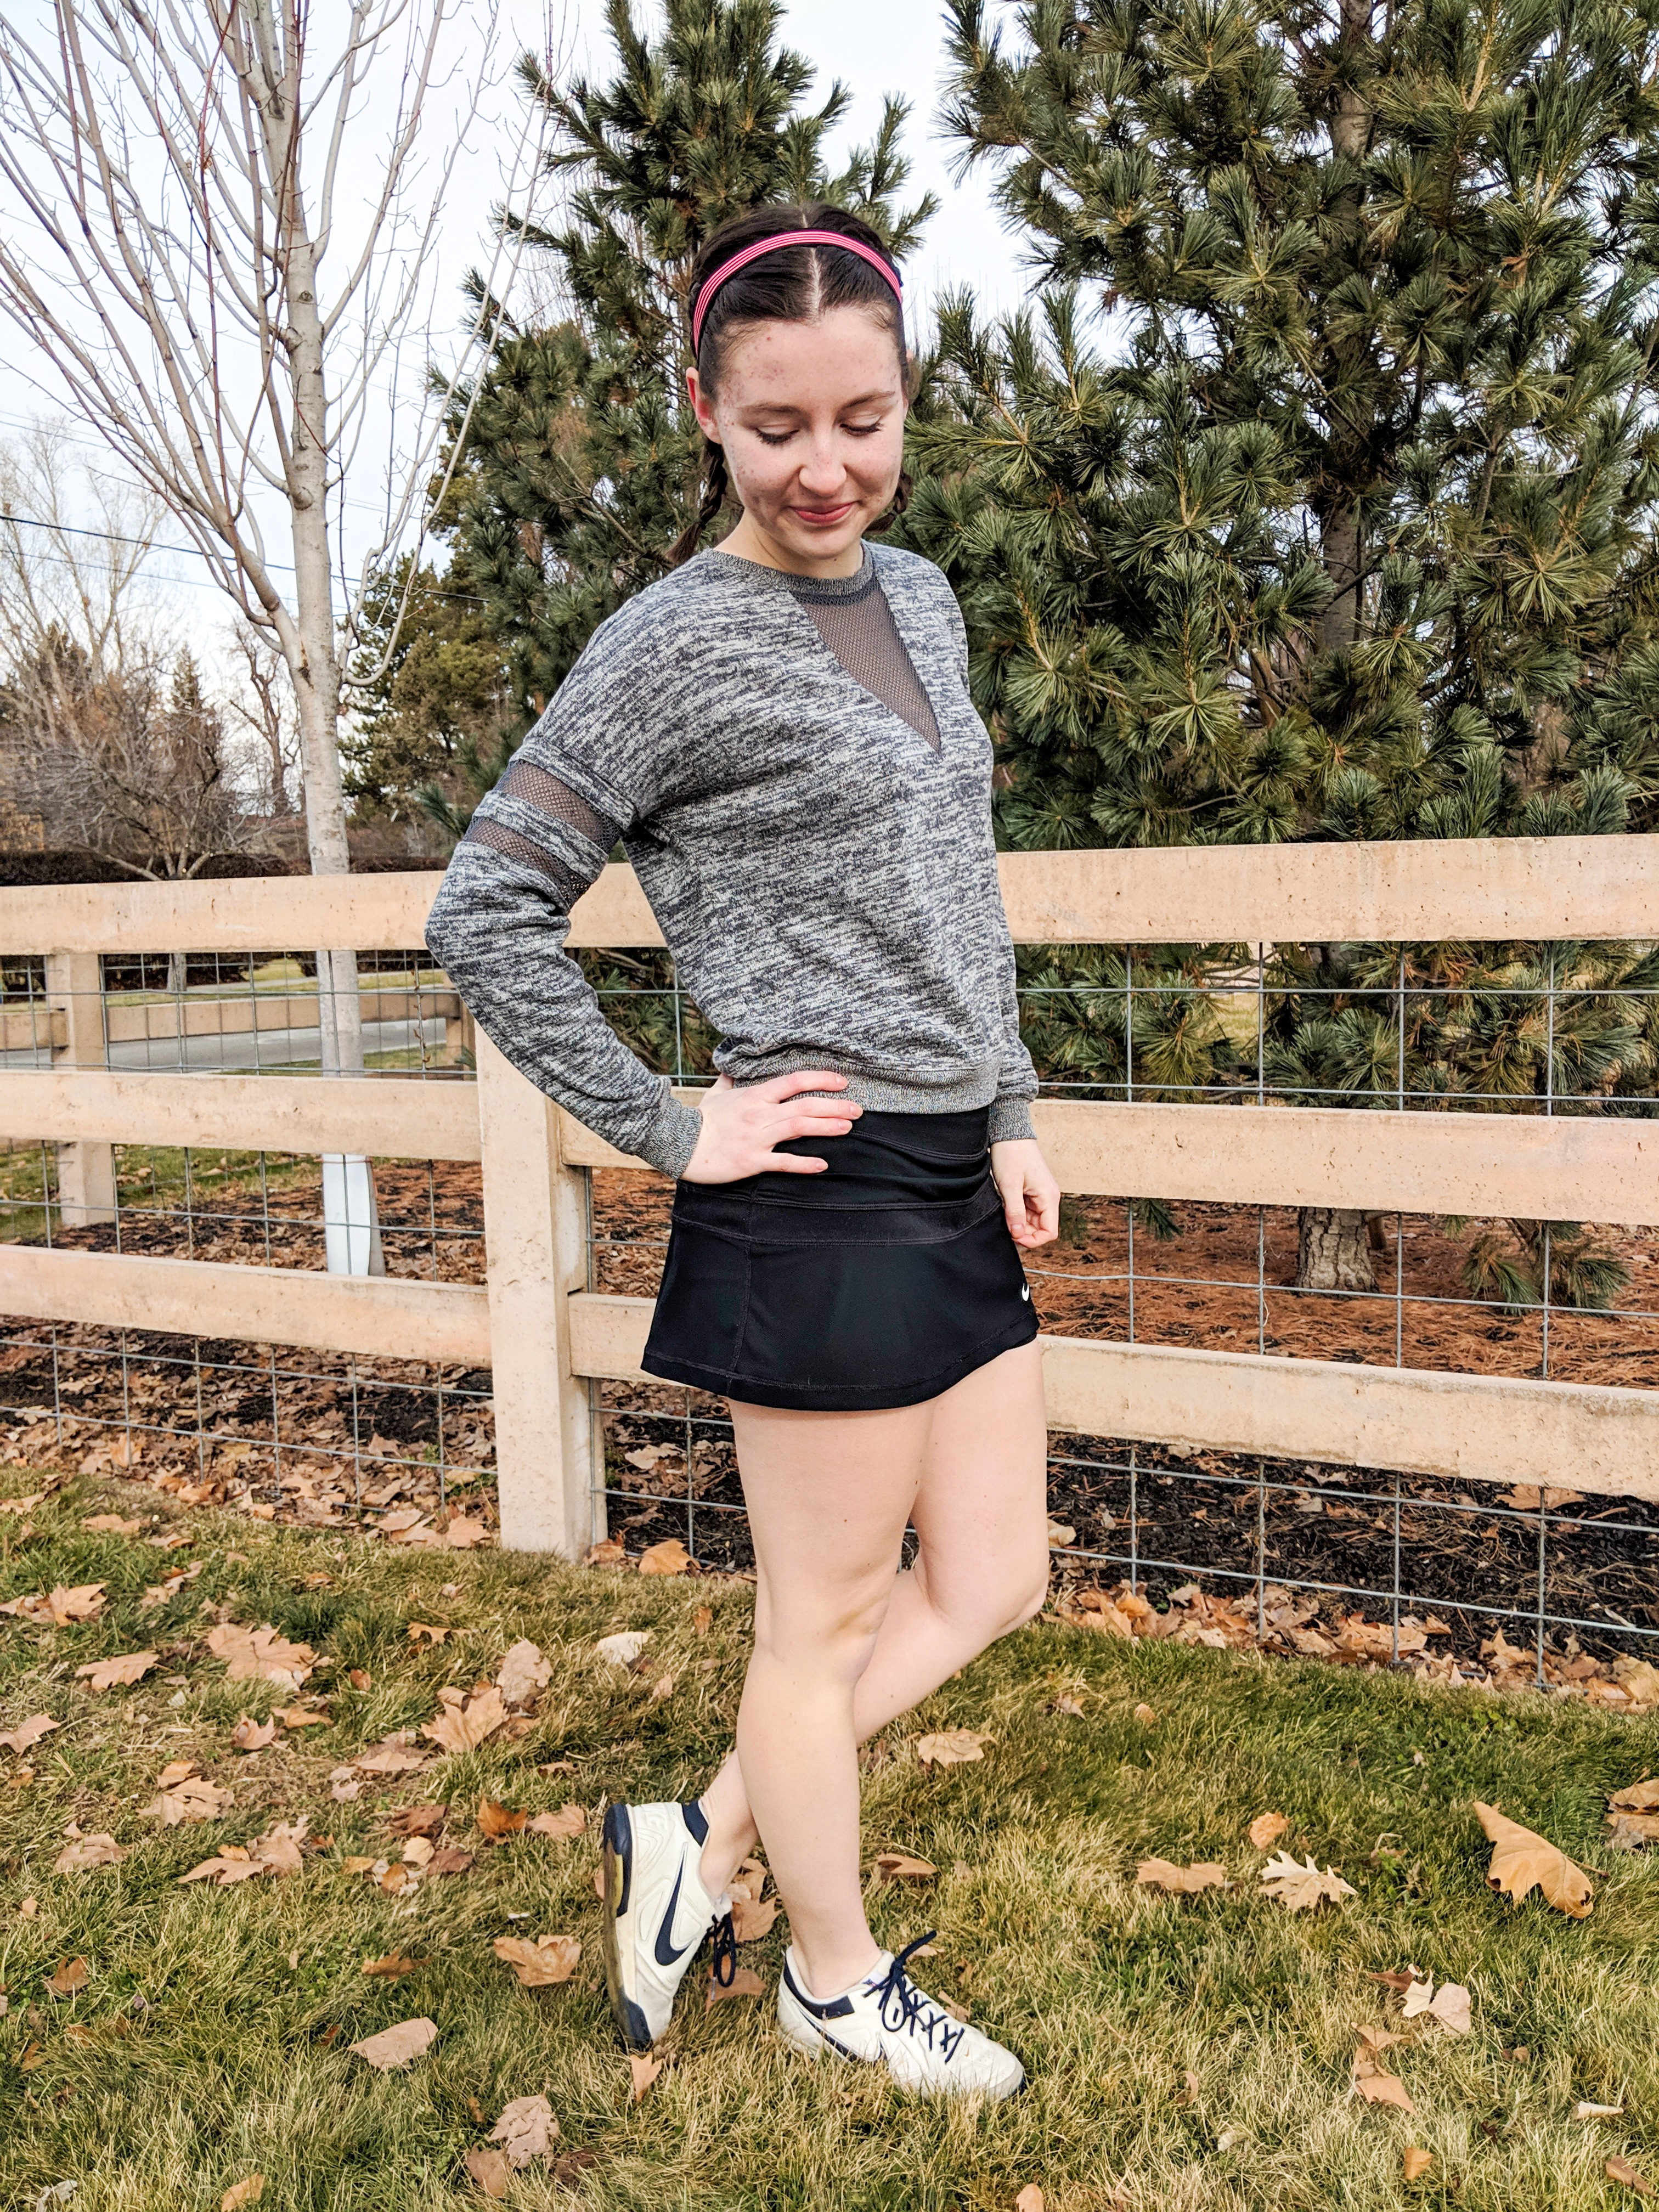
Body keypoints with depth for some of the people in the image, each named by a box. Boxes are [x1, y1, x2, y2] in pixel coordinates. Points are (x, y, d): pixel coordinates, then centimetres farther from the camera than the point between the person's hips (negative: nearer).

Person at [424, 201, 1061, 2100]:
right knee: (826, 1618, 9)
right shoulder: (672, 646, -11)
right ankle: (835, 1980, 33)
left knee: (990, 1583, 16)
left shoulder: (922, 601, 12)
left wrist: (1013, 1119, 11)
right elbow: (485, 917, -11)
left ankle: (703, 1840, 31)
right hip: (821, 1199, -8)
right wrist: (668, 1132, -11)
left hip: (959, 1182, 8)